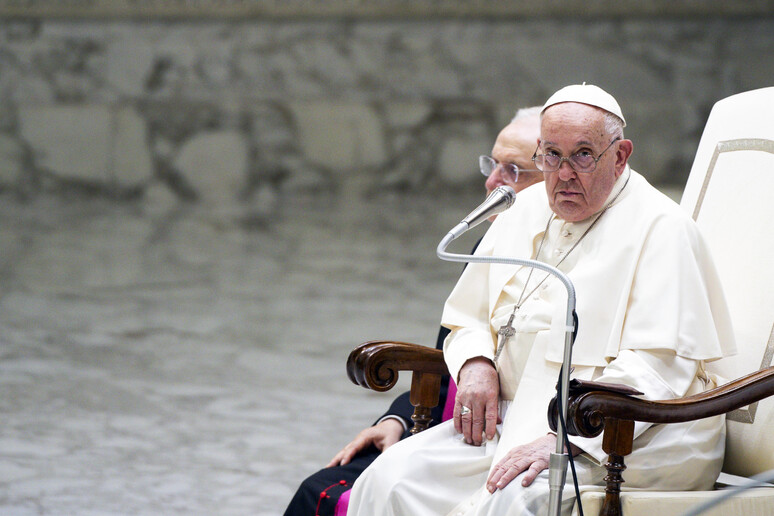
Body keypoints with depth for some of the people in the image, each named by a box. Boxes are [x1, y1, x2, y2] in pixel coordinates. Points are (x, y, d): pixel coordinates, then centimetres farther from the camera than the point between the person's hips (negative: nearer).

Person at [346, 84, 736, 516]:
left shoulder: (660, 229, -7)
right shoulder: (524, 213, 16)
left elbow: (659, 368, -17)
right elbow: (468, 319, 25)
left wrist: (564, 439, -26)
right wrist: (476, 364, 0)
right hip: (513, 420, 7)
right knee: (390, 481, -16)